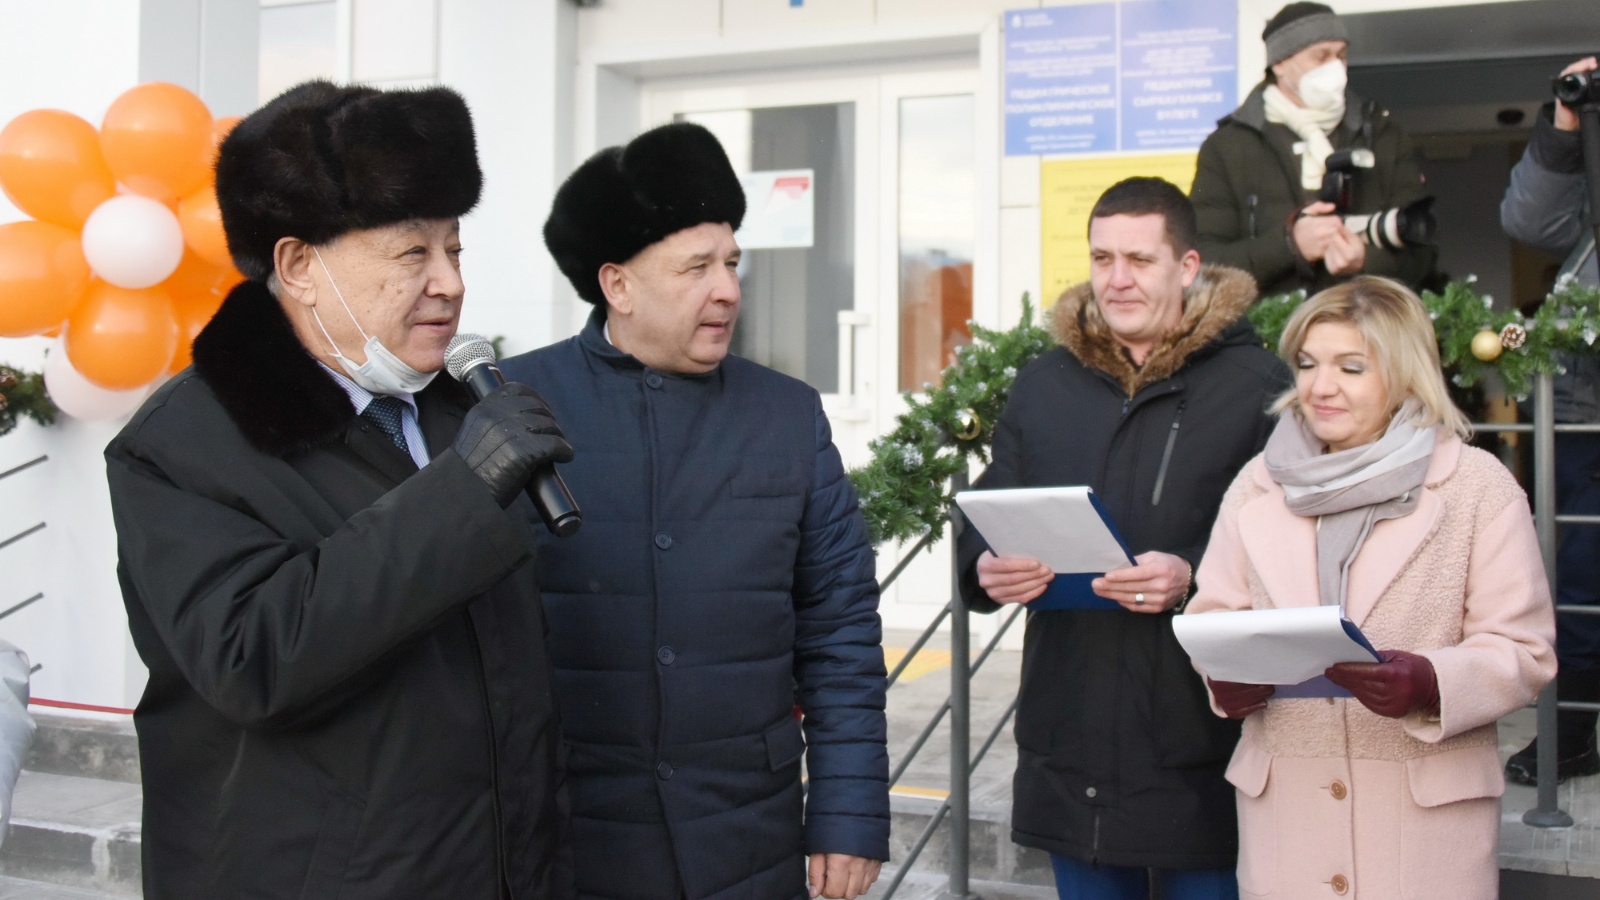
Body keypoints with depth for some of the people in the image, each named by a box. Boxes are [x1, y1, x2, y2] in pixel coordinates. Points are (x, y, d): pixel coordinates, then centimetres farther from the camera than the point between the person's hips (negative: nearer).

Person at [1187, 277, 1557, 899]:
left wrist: (1428, 684, -22)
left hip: (1428, 805, -2)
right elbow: (1212, 615, 11)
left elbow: (1524, 652, -4)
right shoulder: (1258, 483, 9)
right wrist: (1226, 674, -11)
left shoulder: (1479, 487, -1)